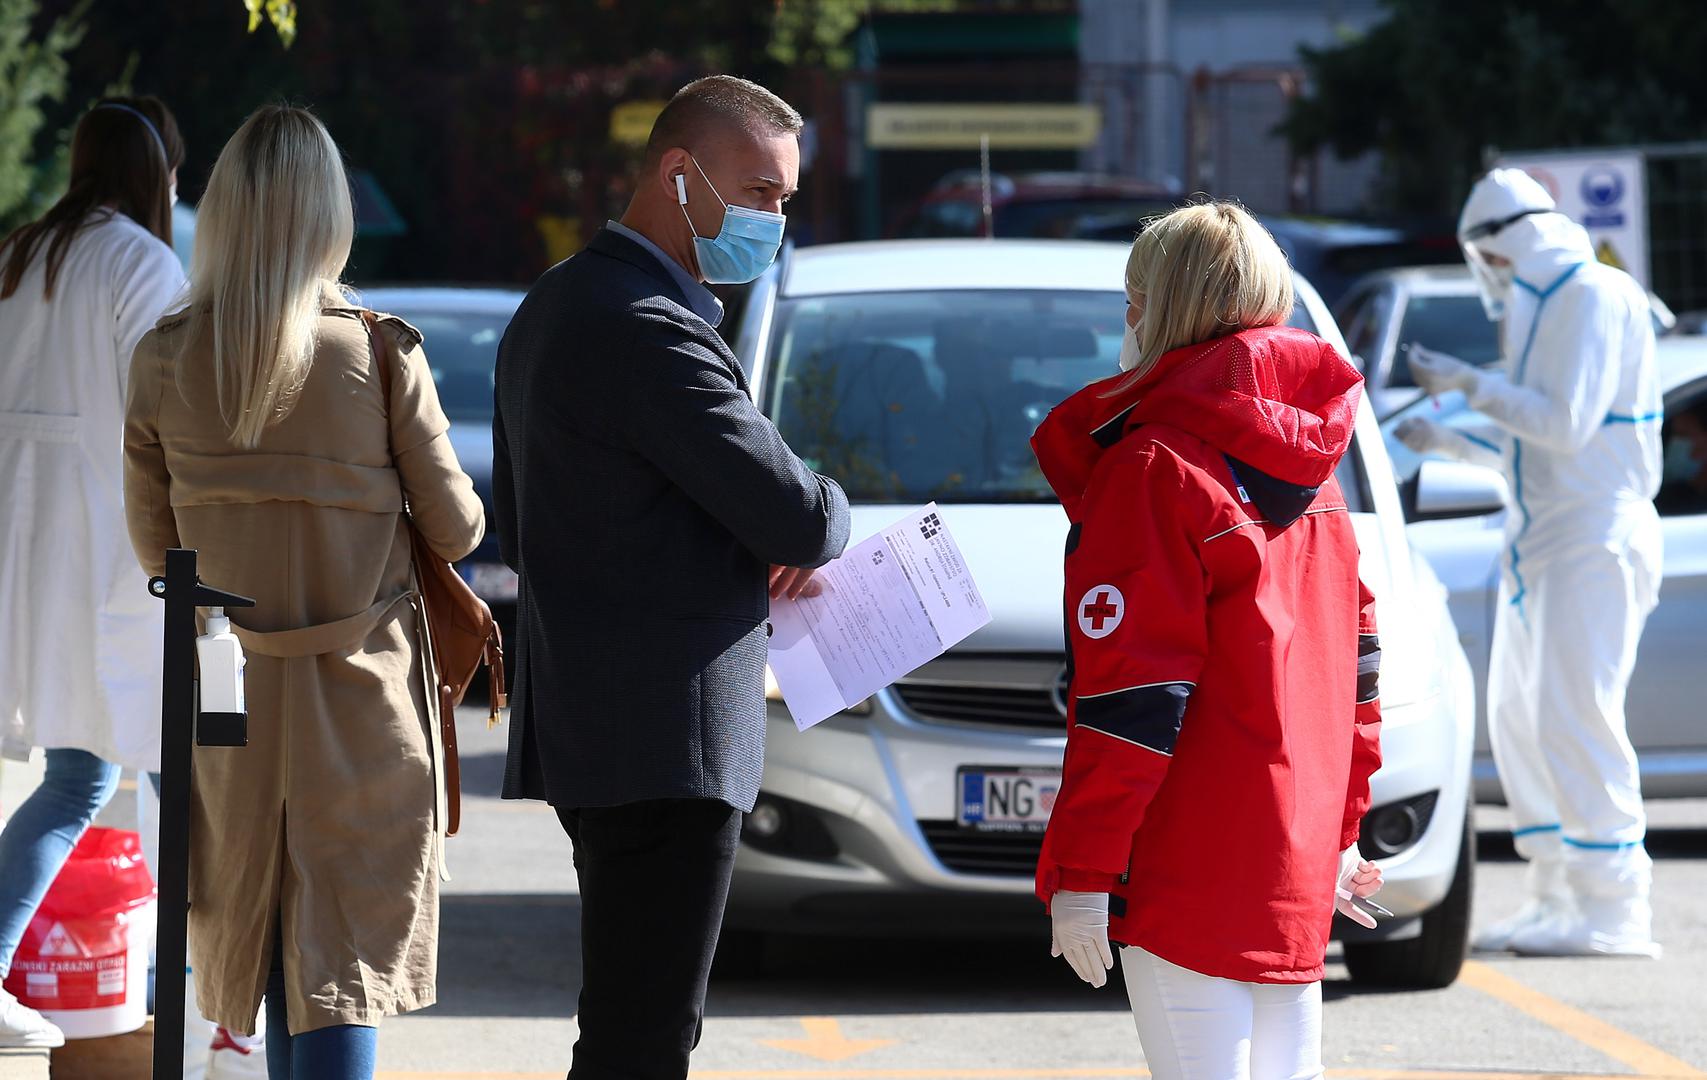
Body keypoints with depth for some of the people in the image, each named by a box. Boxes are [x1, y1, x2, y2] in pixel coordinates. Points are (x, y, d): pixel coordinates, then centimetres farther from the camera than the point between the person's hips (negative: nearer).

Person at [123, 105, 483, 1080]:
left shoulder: (165, 361, -6)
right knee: (345, 958, 1)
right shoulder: (380, 356, -13)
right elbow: (454, 527, -6)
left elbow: (154, 542, 3)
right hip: (363, 704, -3)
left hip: (231, 700, 3)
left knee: (266, 948, 16)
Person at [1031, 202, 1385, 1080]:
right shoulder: (1308, 466, 13)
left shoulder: (1155, 468, -12)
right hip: (1300, 863, 8)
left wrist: (1082, 870, -14)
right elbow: (1357, 658, 17)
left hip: (1188, 876, -8)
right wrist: (1339, 830, 25)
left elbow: (1131, 692, -16)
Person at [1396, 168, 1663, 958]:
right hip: (1541, 540, 10)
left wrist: (1473, 385, -14)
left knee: (1574, 716, -14)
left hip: (1593, 538, -10)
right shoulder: (1543, 306, 19)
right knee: (1518, 716, 10)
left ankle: (1613, 908, -14)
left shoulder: (1596, 297, -11)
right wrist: (1449, 441, 24)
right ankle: (1555, 897, 14)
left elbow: (1567, 428, -19)